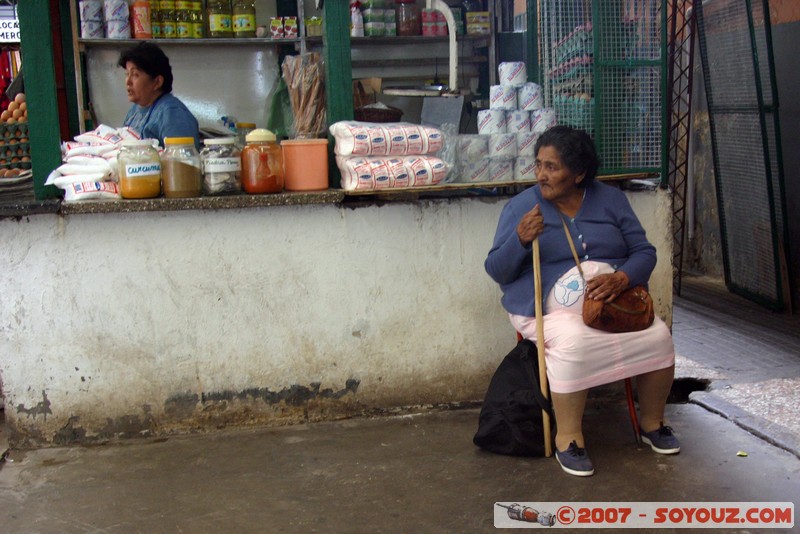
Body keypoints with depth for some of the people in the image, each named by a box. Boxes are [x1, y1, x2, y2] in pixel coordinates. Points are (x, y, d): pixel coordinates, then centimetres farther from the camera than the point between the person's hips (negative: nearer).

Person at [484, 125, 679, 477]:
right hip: (550, 307, -3)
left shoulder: (610, 199, 8)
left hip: (615, 300, 4)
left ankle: (651, 421, 5)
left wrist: (621, 278, -17)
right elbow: (497, 271, -3)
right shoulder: (521, 206, 0)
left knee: (658, 336, -20)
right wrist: (521, 239, -22)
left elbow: (644, 252, 5)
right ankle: (567, 436, -18)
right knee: (574, 343, -35)